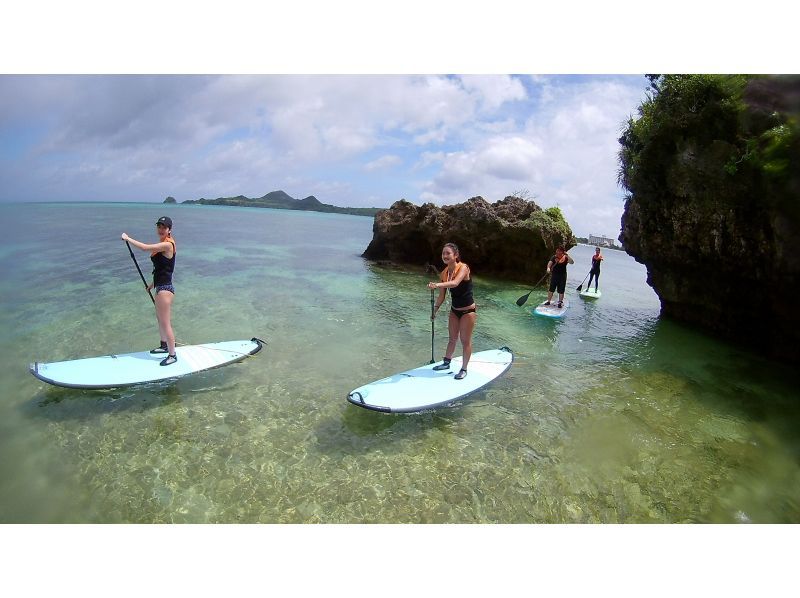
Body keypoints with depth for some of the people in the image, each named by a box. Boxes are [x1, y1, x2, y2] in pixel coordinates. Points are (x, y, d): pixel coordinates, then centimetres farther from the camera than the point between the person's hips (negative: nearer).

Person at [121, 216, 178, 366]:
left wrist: (127, 238, -7)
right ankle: (164, 345, 41)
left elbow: (144, 247, -23)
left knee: (165, 323, -4)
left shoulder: (167, 244, -18)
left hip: (165, 289, -11)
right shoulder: (162, 244, 13)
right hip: (161, 287, 11)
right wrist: (153, 283, 25)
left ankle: (172, 355, 7)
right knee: (160, 318, 24)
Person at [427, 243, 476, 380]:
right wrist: (435, 310, 1)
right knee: (452, 338, 19)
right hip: (454, 310, 6)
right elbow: (442, 296, 4)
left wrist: (438, 285, -55)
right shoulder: (444, 273, -3)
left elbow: (455, 283, -42)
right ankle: (446, 363, 35)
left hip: (468, 310, -6)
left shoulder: (463, 267, -21)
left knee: (465, 340, 5)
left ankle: (464, 369, 19)